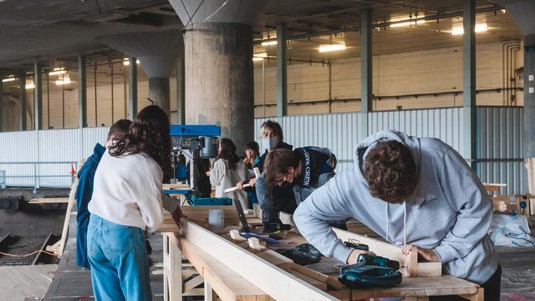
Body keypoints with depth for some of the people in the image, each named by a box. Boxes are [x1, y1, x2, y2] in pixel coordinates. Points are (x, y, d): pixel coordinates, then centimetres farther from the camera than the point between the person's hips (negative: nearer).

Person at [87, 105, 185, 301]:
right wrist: (144, 226, 15)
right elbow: (154, 219, -7)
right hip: (122, 234, -7)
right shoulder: (148, 166, -16)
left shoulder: (112, 151, 6)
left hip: (95, 228, 7)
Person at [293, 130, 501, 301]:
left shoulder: (436, 155, -28)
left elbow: (479, 206, -19)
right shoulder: (351, 183, -22)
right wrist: (345, 254, -16)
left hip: (475, 270, -1)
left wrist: (440, 253, -21)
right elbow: (304, 215, -9)